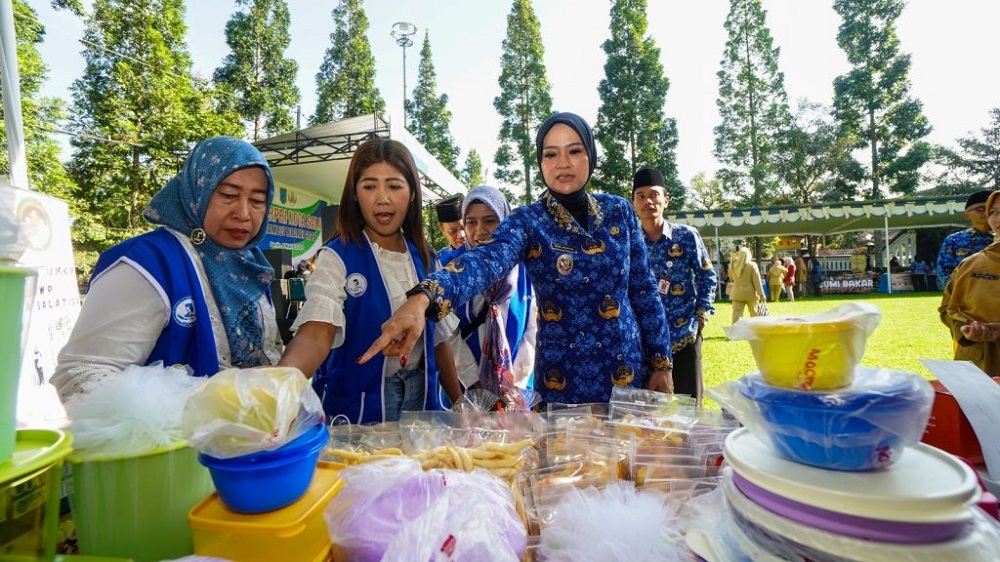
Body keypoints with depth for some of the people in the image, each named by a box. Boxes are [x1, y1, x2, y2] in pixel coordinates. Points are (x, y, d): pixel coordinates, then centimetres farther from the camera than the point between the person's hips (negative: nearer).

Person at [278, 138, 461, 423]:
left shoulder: (425, 259, 2)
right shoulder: (337, 258, -13)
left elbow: (438, 338, 8)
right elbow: (316, 333, -27)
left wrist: (458, 401, 10)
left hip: (421, 396, 5)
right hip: (358, 404, -4)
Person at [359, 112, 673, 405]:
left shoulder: (619, 211, 0)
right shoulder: (528, 221, -10)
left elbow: (643, 289, 5)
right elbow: (485, 260, -31)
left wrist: (661, 363, 3)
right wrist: (422, 298, -49)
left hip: (631, 373, 3)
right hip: (564, 383, -3)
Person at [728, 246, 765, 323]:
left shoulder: (733, 265, -1)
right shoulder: (752, 265, -10)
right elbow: (757, 281, -10)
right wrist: (761, 294, -7)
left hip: (737, 294, 1)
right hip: (750, 294, -1)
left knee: (737, 314, -3)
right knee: (755, 314, 15)